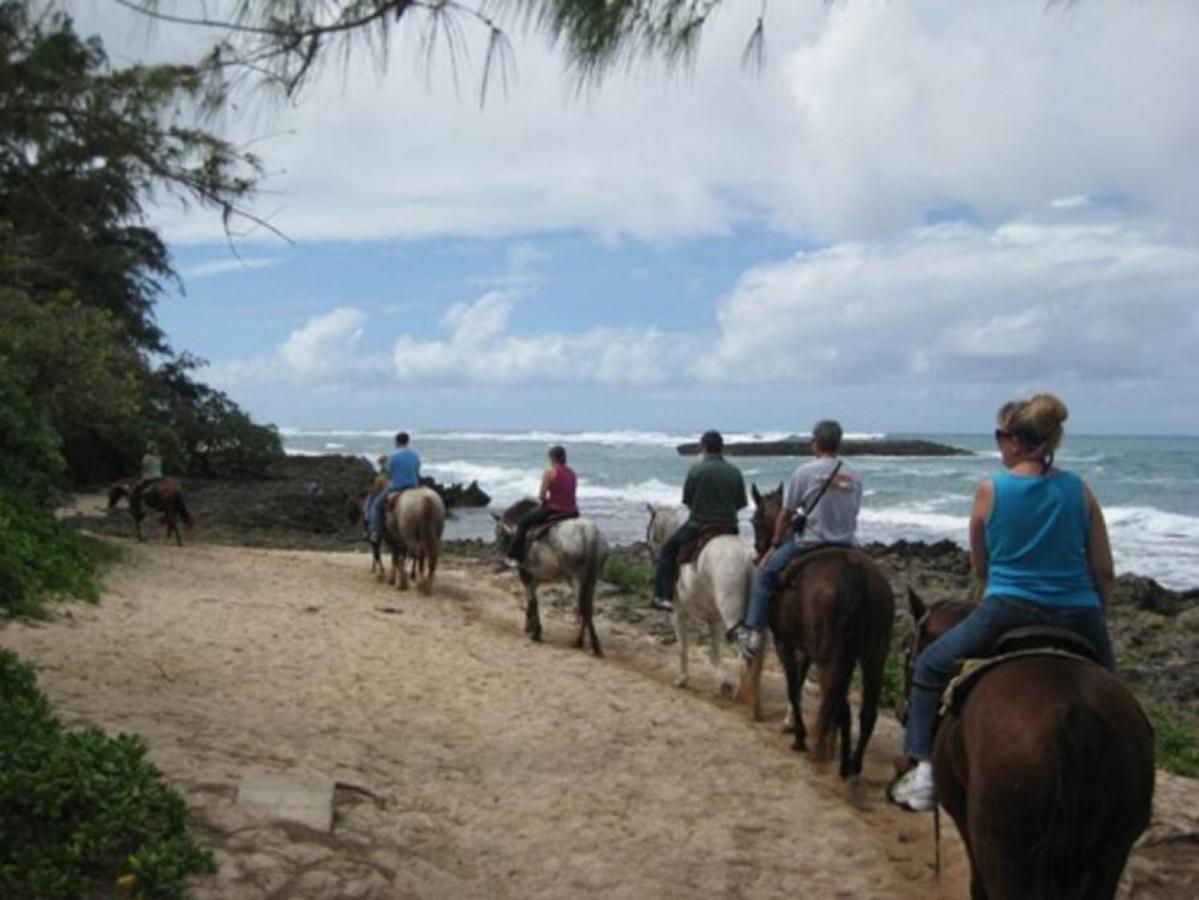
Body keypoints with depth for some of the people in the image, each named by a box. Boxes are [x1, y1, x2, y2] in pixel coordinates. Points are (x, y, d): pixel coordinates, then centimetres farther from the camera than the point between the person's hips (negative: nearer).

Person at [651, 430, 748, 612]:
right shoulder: (735, 472, 1)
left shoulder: (697, 469, -10)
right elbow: (741, 503, 5)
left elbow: (686, 501, -3)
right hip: (729, 527, 3)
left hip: (698, 526, -3)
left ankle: (664, 596, 8)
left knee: (668, 551, 14)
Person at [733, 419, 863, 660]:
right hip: (846, 546, 5)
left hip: (810, 543, -5)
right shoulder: (854, 478, 6)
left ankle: (752, 632, 0)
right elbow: (852, 514, 13)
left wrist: (775, 545, 11)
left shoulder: (804, 472, -7)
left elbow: (786, 515, -2)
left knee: (765, 572, 8)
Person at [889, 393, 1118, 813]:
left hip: (1006, 612, -2)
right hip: (1079, 620, 2)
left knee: (932, 666, 18)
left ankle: (925, 770, 11)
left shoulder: (990, 490, -3)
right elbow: (1105, 574, 5)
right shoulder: (1080, 491, 3)